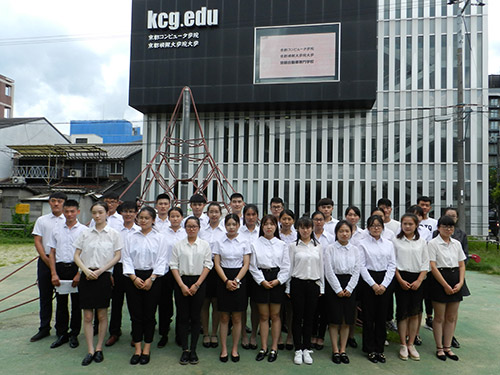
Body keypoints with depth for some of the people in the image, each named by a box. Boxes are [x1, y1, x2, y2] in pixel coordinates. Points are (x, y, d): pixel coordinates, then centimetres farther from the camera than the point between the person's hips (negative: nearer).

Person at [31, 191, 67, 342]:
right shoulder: (41, 220, 9)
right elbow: (37, 241, 5)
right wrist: (46, 259, -7)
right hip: (45, 260, 2)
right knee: (44, 295, 8)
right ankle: (44, 328, 19)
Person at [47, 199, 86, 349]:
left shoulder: (83, 230, -3)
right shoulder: (56, 230, 8)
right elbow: (52, 253, 9)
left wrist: (79, 274, -10)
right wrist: (54, 274, 1)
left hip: (76, 268, -3)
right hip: (60, 268, 3)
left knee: (76, 303, 5)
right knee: (61, 302, 9)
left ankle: (74, 335, 18)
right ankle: (61, 334, 22)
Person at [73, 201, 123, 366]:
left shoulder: (114, 234, 0)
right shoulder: (85, 233, 7)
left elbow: (117, 256, -2)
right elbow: (76, 255, 7)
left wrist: (100, 270, -10)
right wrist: (86, 270, -9)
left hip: (103, 276, -2)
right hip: (86, 276, 2)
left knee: (102, 315, 6)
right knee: (87, 316, 4)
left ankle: (99, 349, 20)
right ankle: (90, 351, 13)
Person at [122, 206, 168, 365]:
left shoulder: (159, 238, 2)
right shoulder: (131, 237, 7)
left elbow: (162, 260, -2)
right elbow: (126, 258, 3)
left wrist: (151, 279, -10)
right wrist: (134, 278, -8)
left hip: (152, 278, -2)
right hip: (134, 278, 2)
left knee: (149, 314, 3)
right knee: (135, 314, 4)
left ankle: (147, 350, 15)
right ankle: (137, 349, 15)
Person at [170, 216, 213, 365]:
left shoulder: (205, 245, 4)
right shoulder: (178, 245, 5)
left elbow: (207, 265, 0)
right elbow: (174, 266, 1)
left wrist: (197, 285, -8)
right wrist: (182, 285, -8)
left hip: (198, 282, 0)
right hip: (181, 282, 1)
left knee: (195, 317, 3)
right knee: (183, 316, 2)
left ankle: (193, 350, 13)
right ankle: (185, 350, 12)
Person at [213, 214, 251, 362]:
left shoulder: (244, 243, 3)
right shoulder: (219, 242, 4)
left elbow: (246, 265, 0)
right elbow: (217, 264, 0)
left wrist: (236, 280, -12)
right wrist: (226, 281, -11)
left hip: (240, 279, 0)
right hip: (223, 280, 0)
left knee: (237, 318, 5)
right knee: (224, 317, 5)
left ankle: (234, 349, 18)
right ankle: (224, 349, 16)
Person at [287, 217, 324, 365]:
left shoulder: (318, 246, 8)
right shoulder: (293, 246, 1)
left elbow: (321, 267, 10)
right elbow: (289, 267, 1)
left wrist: (321, 287, 7)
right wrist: (288, 288, -1)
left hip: (313, 284, 2)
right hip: (297, 284, -2)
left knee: (309, 318, 8)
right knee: (297, 317, 3)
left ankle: (306, 349, 19)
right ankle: (298, 350, 15)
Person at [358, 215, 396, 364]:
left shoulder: (389, 244, 8)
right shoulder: (363, 244, -1)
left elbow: (392, 265, 4)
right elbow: (361, 266, -6)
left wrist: (384, 284, -6)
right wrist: (373, 284, -12)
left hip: (385, 281, 3)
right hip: (368, 280, -3)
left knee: (382, 316, 7)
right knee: (369, 316, 2)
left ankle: (379, 349, 19)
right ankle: (370, 350, 15)